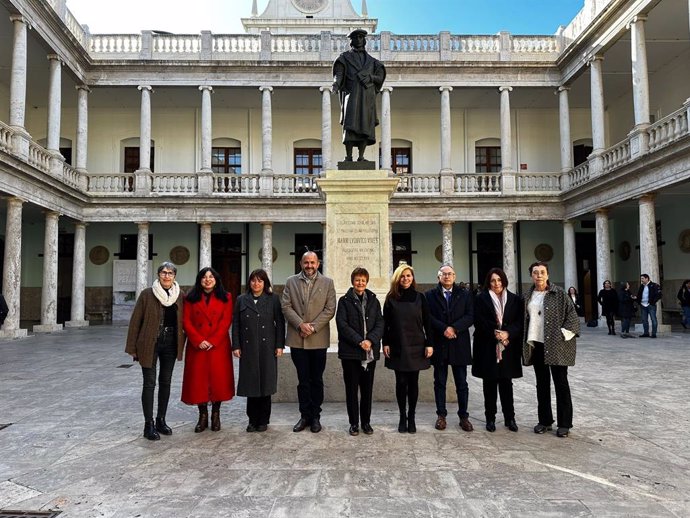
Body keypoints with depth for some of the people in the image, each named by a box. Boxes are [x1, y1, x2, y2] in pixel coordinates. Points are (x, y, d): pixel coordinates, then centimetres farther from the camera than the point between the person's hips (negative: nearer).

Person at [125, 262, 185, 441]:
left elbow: (183, 321, 7)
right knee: (149, 383, 0)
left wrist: (181, 344, 1)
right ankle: (149, 425, 8)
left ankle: (161, 420, 25)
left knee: (165, 382, 12)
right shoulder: (147, 294, -7)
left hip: (170, 344, 3)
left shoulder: (180, 296, 1)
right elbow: (135, 321, -5)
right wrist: (132, 347, -6)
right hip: (149, 344, -3)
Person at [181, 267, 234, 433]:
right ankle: (203, 416, 14)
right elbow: (186, 322, 0)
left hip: (218, 346, -1)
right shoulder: (191, 298, 7)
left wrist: (213, 341, -12)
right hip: (197, 347, 1)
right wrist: (199, 341, -11)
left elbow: (226, 322, -3)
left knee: (218, 378, 1)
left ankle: (215, 415, 14)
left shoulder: (226, 298, 4)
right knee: (198, 379, 2)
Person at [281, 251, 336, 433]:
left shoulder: (327, 282, 4)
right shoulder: (291, 282, 7)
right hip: (297, 339, 1)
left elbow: (330, 309, -3)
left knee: (317, 380, 8)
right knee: (303, 380, 8)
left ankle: (315, 417, 18)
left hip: (318, 339, -1)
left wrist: (313, 327, -12)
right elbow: (286, 306, 0)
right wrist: (300, 324, -13)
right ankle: (305, 415, 18)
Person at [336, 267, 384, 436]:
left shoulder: (373, 300, 10)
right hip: (350, 352, -2)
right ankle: (354, 423, 16)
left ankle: (366, 422, 21)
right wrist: (359, 341, -16)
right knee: (351, 388, 5)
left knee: (367, 388, 8)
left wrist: (370, 340, -13)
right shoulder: (345, 301, 2)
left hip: (370, 351, 2)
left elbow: (380, 324, 4)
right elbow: (342, 324, -8)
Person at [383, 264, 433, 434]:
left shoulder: (420, 297, 3)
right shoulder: (391, 298, 3)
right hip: (397, 348, 0)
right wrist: (385, 343, -4)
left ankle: (411, 417, 16)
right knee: (401, 382, 3)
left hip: (416, 347, 0)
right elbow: (385, 323, 3)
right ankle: (402, 417, 15)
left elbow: (427, 323, 3)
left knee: (413, 382, 5)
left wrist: (429, 344, -3)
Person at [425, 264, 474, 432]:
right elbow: (428, 317, -5)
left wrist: (454, 328, -15)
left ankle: (463, 416, 16)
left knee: (462, 383, 6)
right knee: (440, 383, 8)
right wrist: (444, 329, -16)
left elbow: (470, 316, -3)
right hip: (439, 344, 0)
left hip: (459, 345, 1)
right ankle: (441, 415, 18)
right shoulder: (430, 295, 4)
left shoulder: (465, 294, 7)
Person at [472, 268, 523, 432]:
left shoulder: (515, 299, 7)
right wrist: (494, 333, -16)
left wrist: (508, 334, -15)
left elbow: (520, 321, 1)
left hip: (508, 347, 1)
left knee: (506, 382, 6)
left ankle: (510, 418, 16)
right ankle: (490, 418, 13)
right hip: (487, 347, -1)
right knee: (489, 383, 5)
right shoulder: (481, 299, 1)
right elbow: (479, 322, -6)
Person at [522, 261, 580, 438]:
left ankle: (564, 423, 11)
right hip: (536, 345, 4)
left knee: (561, 383, 2)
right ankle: (544, 420, 21)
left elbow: (572, 316, -6)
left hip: (556, 345, -4)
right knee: (542, 384, 11)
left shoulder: (559, 294, -5)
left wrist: (563, 335, -12)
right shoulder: (528, 296, 8)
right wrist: (527, 341, 9)